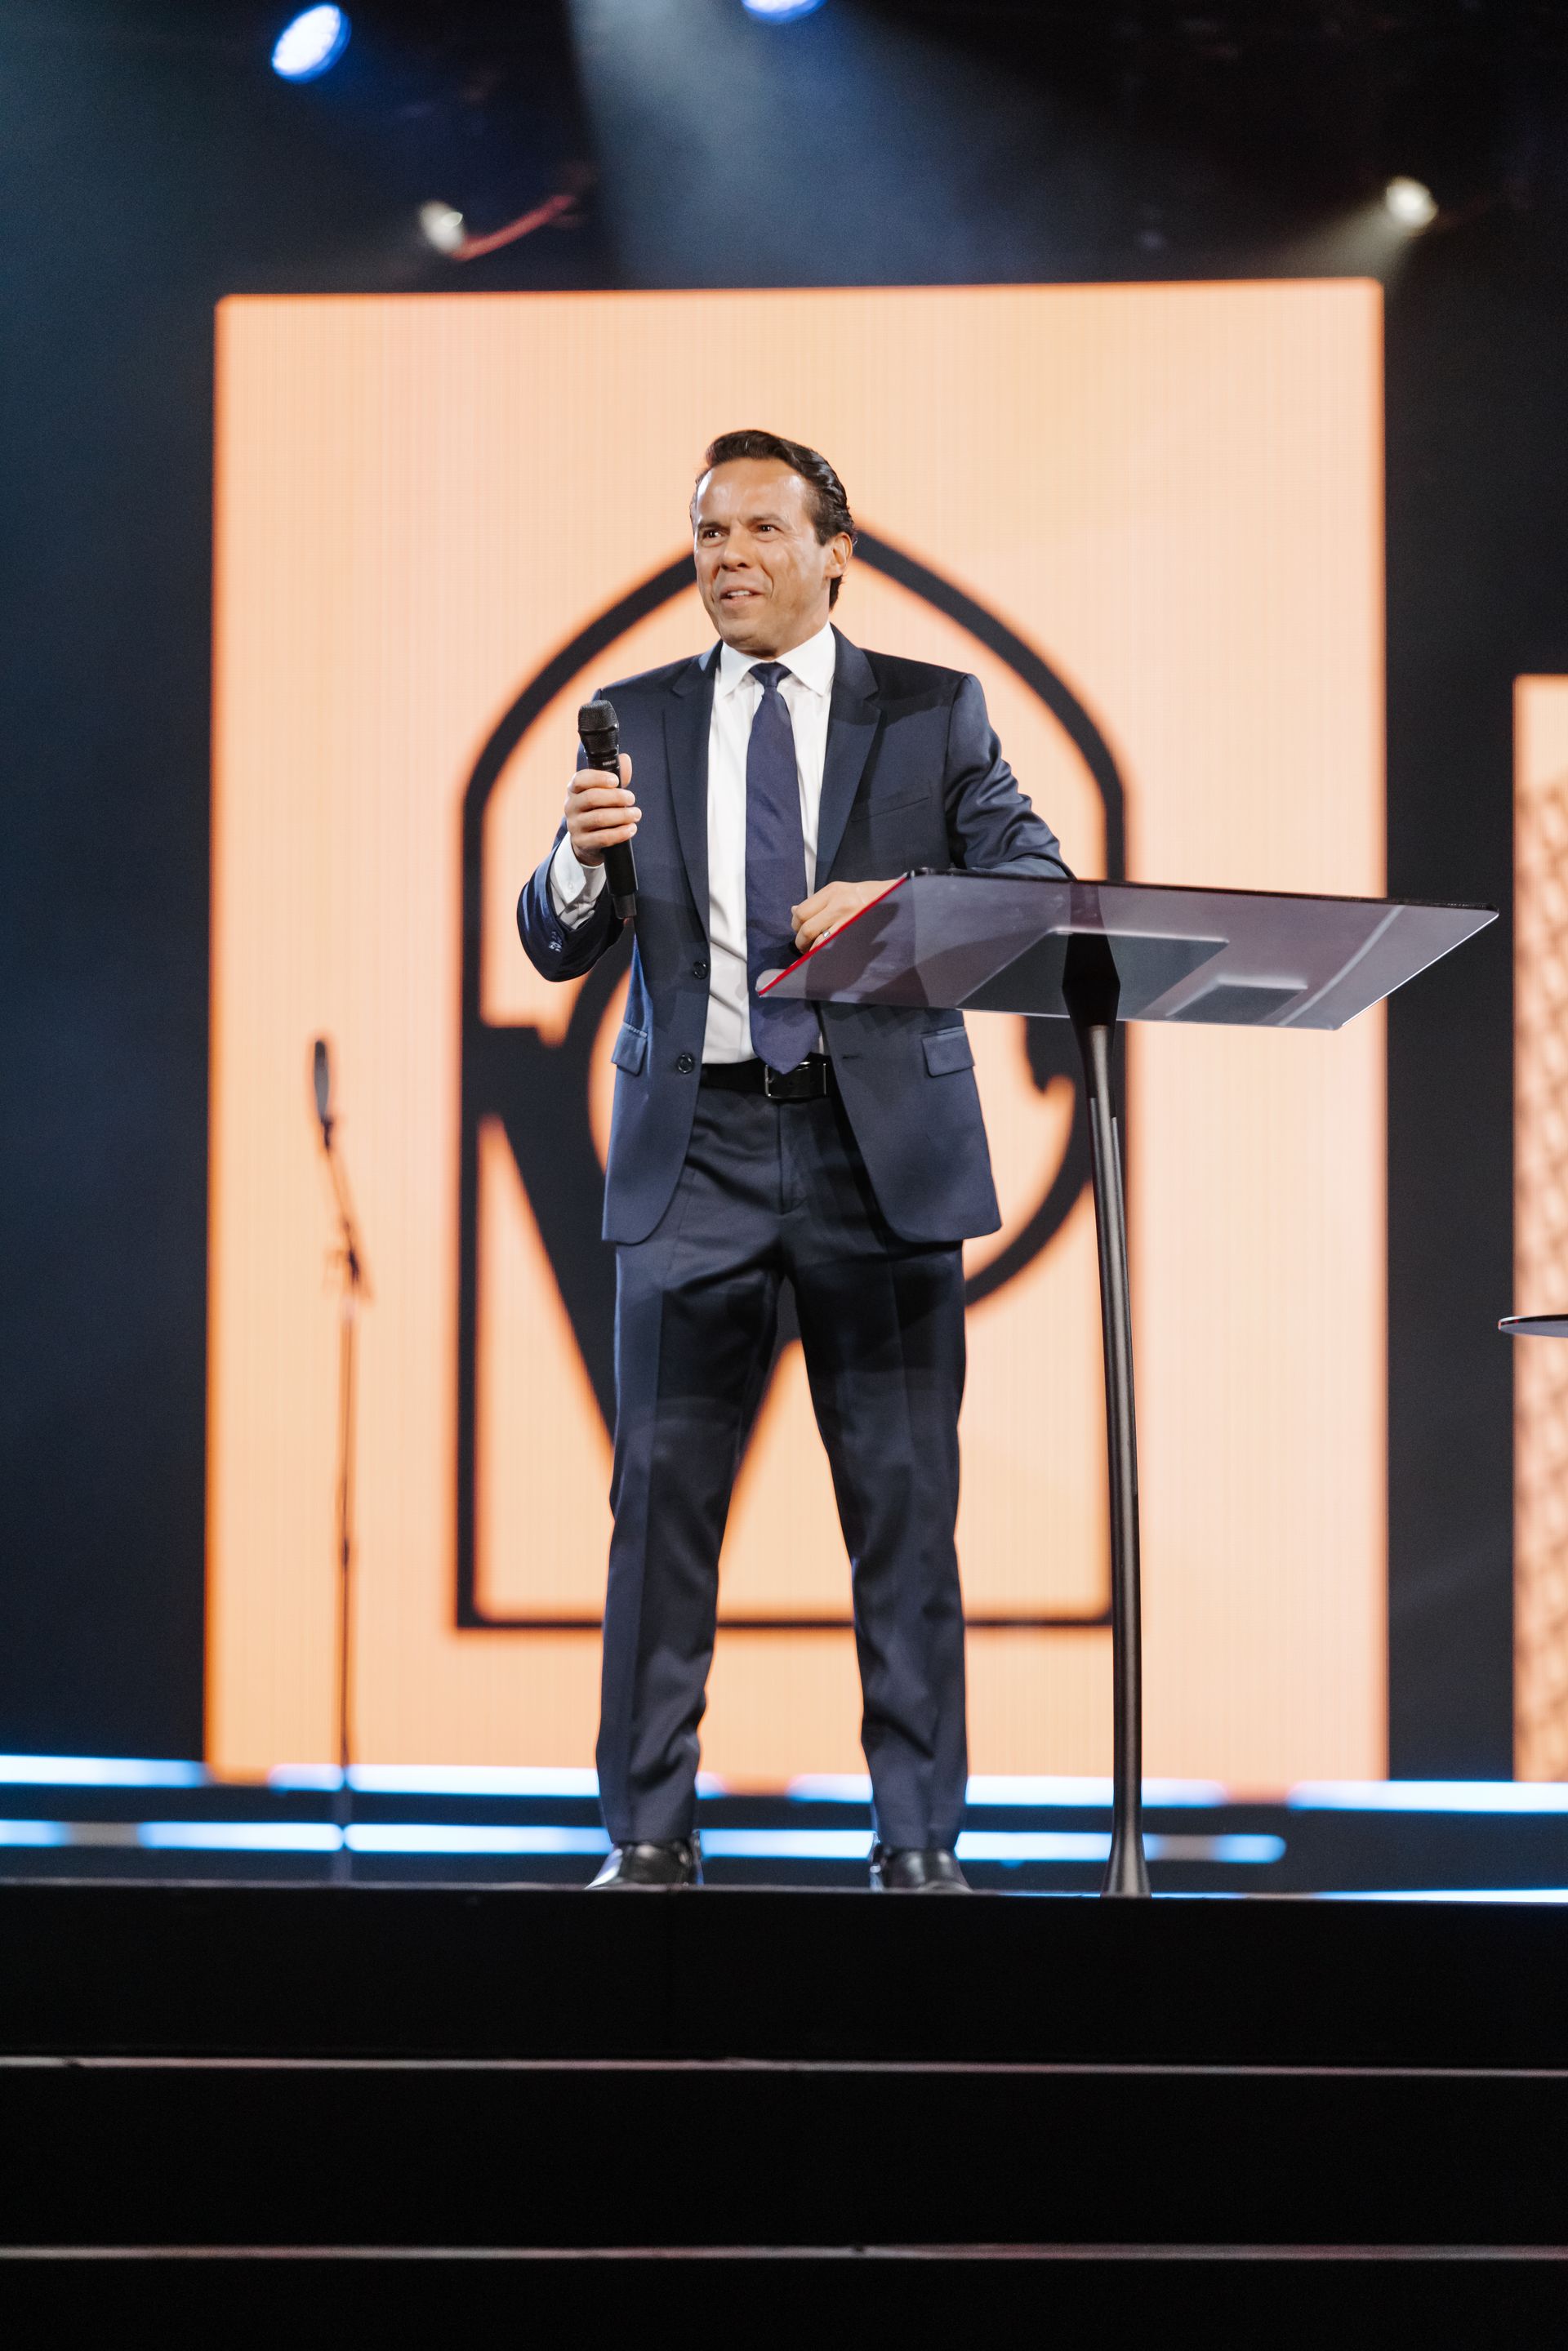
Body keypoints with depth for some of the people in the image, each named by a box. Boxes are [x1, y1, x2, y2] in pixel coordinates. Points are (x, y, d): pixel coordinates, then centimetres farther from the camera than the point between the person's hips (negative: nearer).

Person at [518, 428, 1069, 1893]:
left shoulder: (934, 713, 8)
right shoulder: (639, 722, 11)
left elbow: (1036, 881, -1)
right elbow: (554, 946, 7)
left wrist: (894, 895, -19)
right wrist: (582, 857, -16)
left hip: (882, 1139, -1)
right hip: (694, 1145, 1)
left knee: (904, 1498, -1)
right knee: (663, 1491, -2)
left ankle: (919, 1841, 4)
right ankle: (649, 1840, 2)